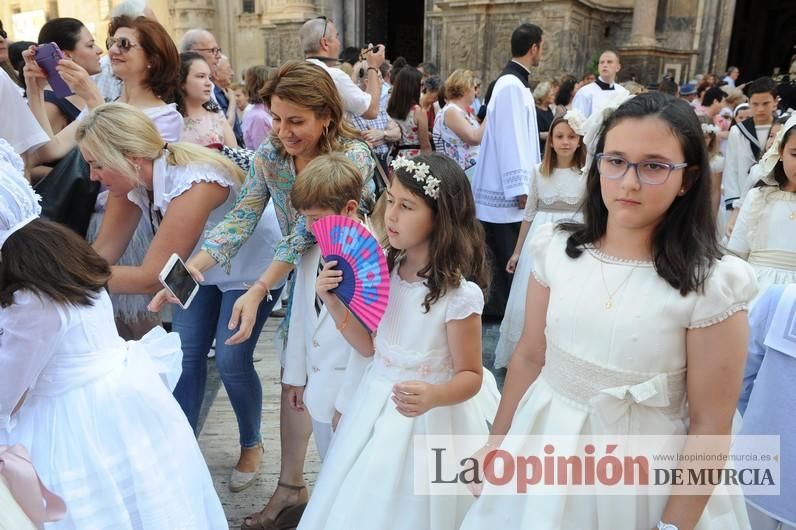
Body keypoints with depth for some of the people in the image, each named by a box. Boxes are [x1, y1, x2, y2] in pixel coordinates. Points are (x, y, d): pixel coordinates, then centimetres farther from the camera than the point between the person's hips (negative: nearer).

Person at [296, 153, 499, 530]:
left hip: (427, 421, -6)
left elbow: (470, 377, -13)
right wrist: (334, 304, -8)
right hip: (375, 407, 6)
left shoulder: (459, 294, -23)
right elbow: (370, 347, 4)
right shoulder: (386, 270, -6)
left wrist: (434, 397, -32)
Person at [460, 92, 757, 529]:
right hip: (544, 450, 4)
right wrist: (497, 443, 8)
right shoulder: (558, 250, -8)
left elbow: (710, 426, -12)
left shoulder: (709, 283, -18)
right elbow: (529, 358, 2)